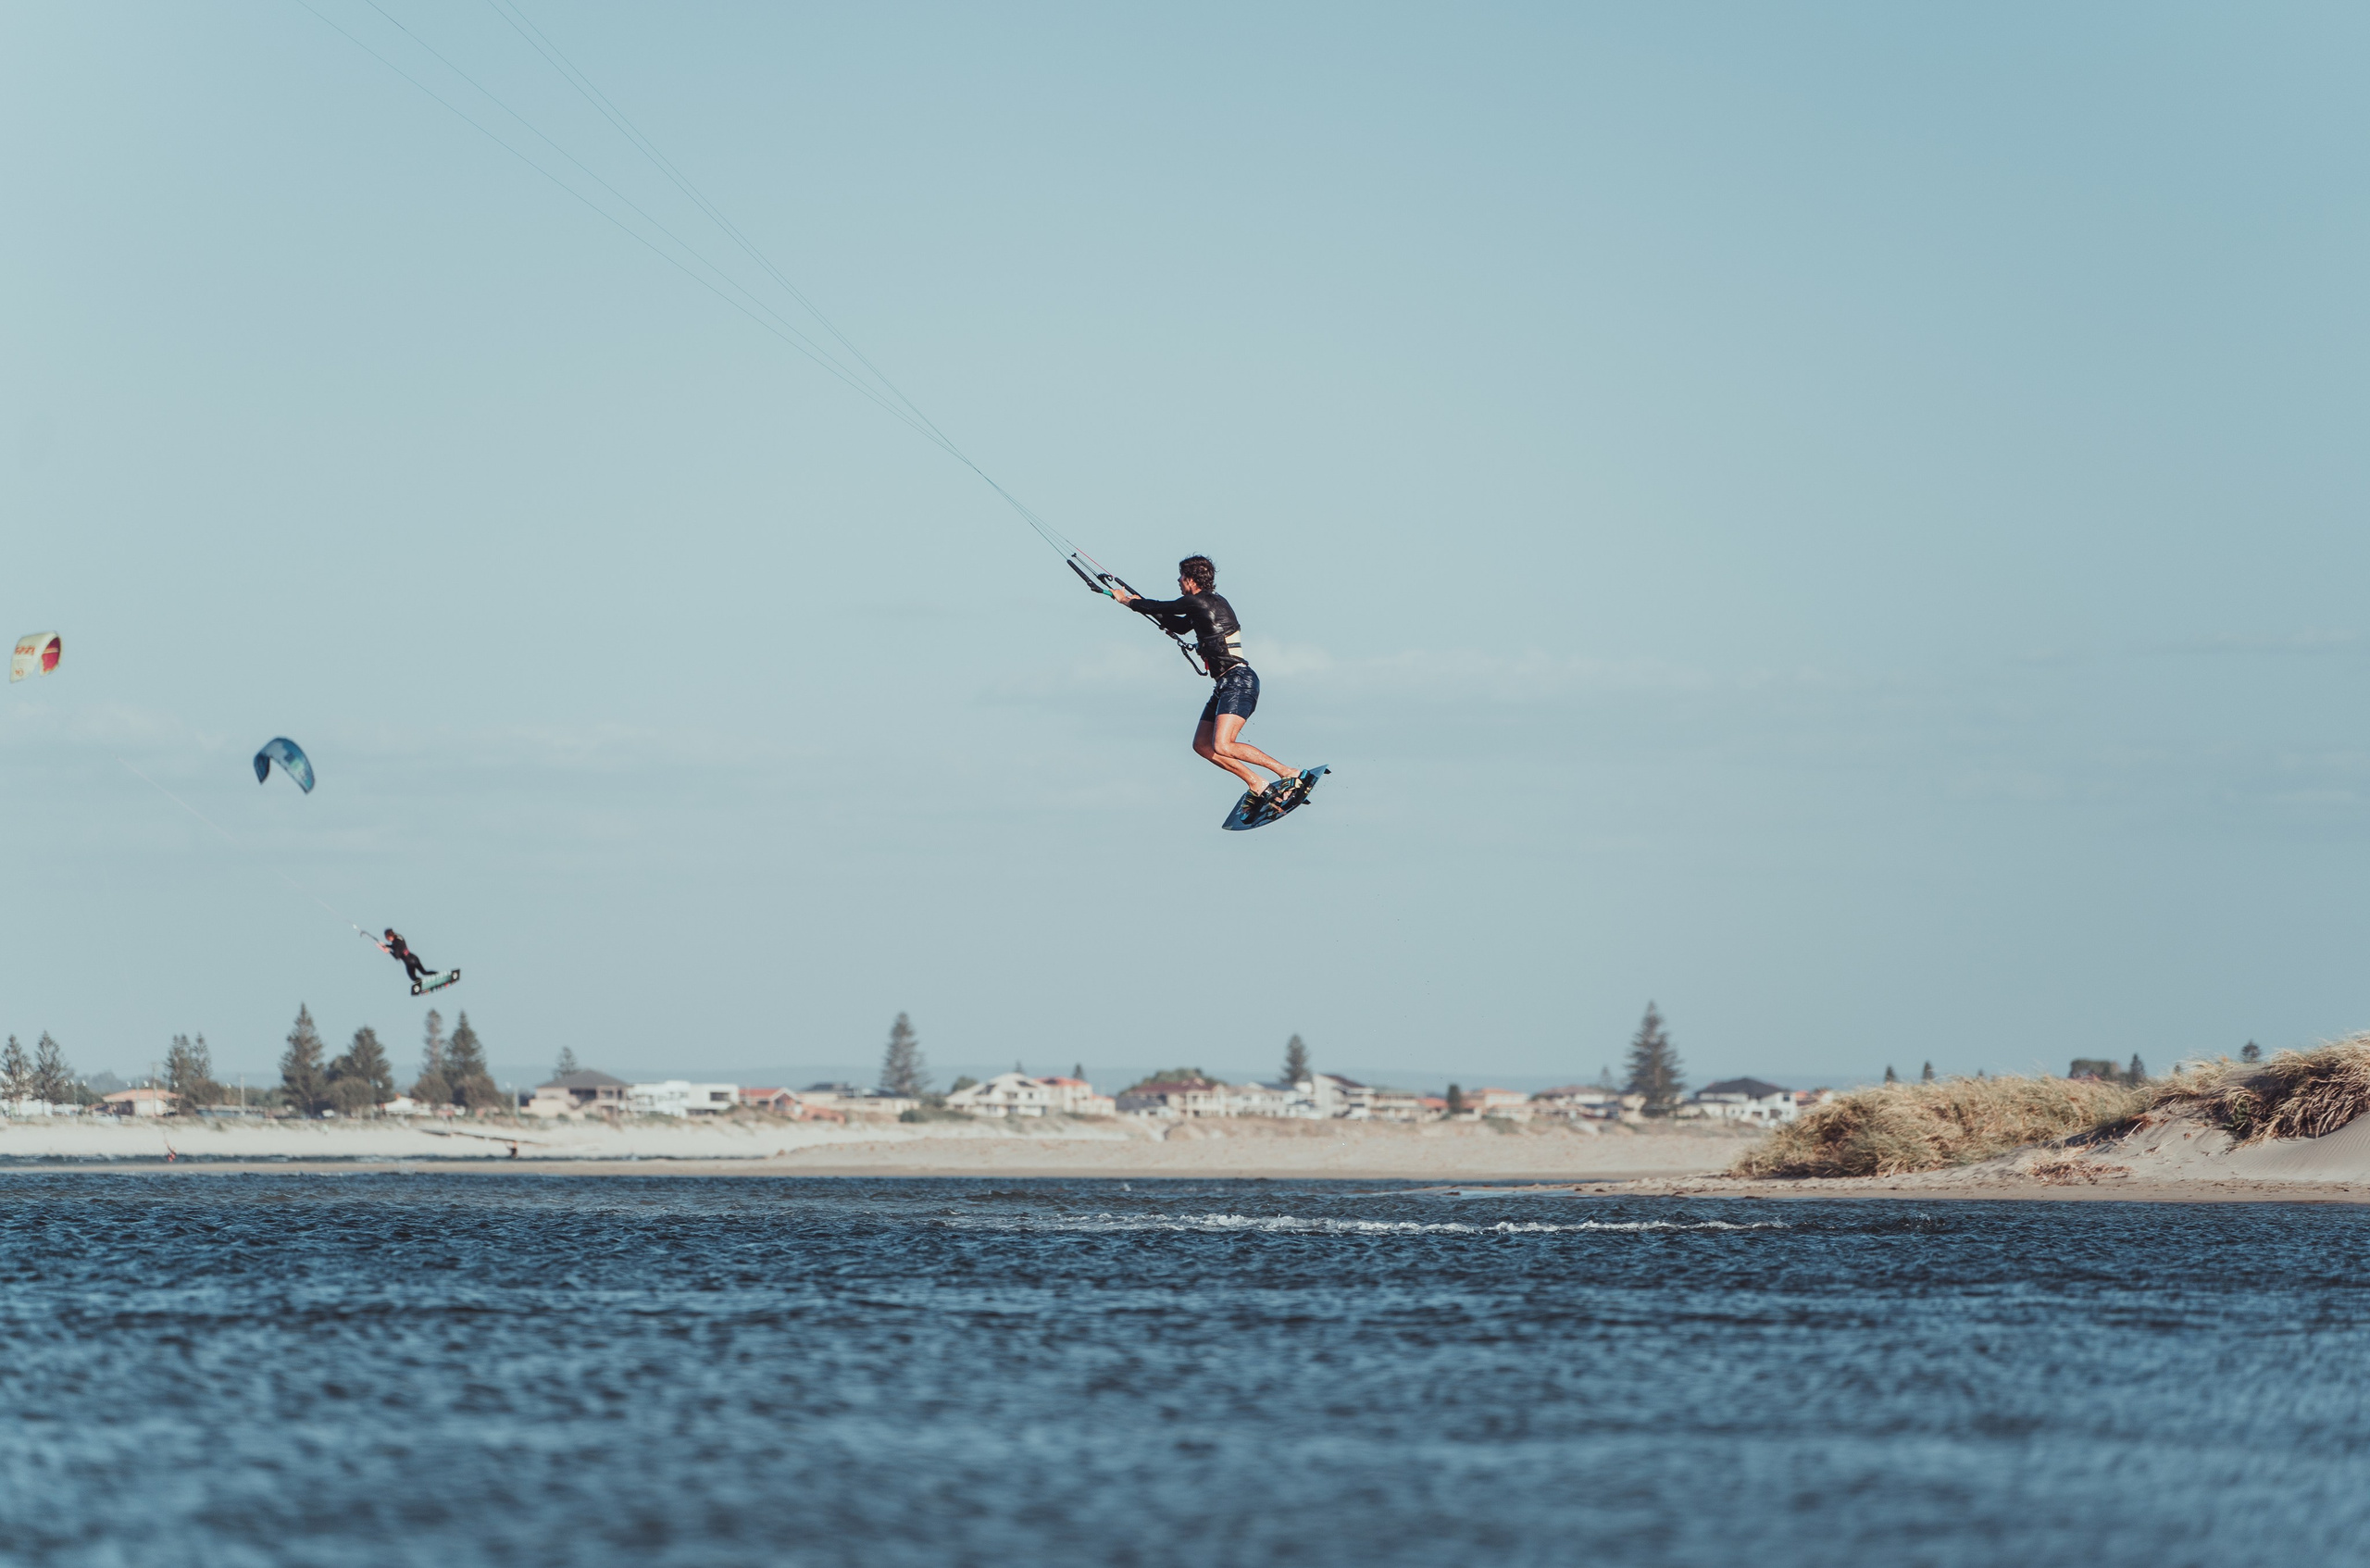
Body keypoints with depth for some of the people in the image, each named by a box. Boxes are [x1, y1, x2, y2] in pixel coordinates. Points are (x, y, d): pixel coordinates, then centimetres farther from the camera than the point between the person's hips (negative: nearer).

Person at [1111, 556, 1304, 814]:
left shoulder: (1198, 602, -11)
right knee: (1202, 745, 9)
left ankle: (1289, 774, -20)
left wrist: (1127, 601, 19)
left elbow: (1161, 608, 1)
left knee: (1222, 746, -23)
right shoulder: (1208, 604, 20)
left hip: (1238, 681, -11)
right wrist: (1140, 603, 39)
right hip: (1226, 685, 11)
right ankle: (1257, 785, 6)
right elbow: (1179, 626, 37)